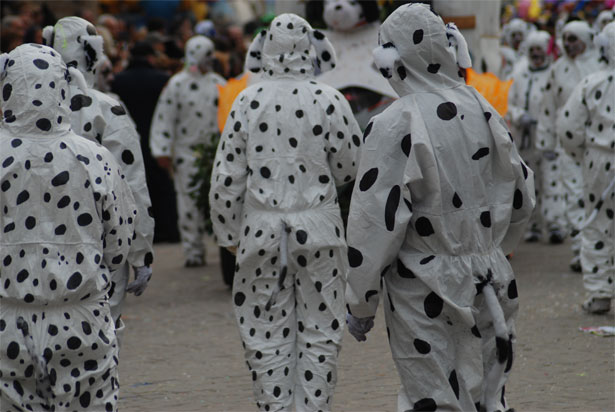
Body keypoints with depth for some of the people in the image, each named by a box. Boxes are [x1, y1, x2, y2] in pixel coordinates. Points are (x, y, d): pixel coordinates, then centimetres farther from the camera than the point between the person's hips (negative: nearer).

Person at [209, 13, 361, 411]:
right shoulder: (329, 100, -7)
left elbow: (226, 177, 1)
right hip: (318, 228, -1)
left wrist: (228, 233, 11)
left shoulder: (247, 101, -2)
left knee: (267, 333, 9)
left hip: (261, 227, 1)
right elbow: (350, 169, -2)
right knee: (320, 332, 8)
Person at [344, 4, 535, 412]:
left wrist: (360, 304, -7)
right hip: (489, 290, 6)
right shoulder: (484, 112, 4)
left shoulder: (395, 126, -17)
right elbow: (521, 197, 15)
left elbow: (376, 225, -17)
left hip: (426, 296, -6)